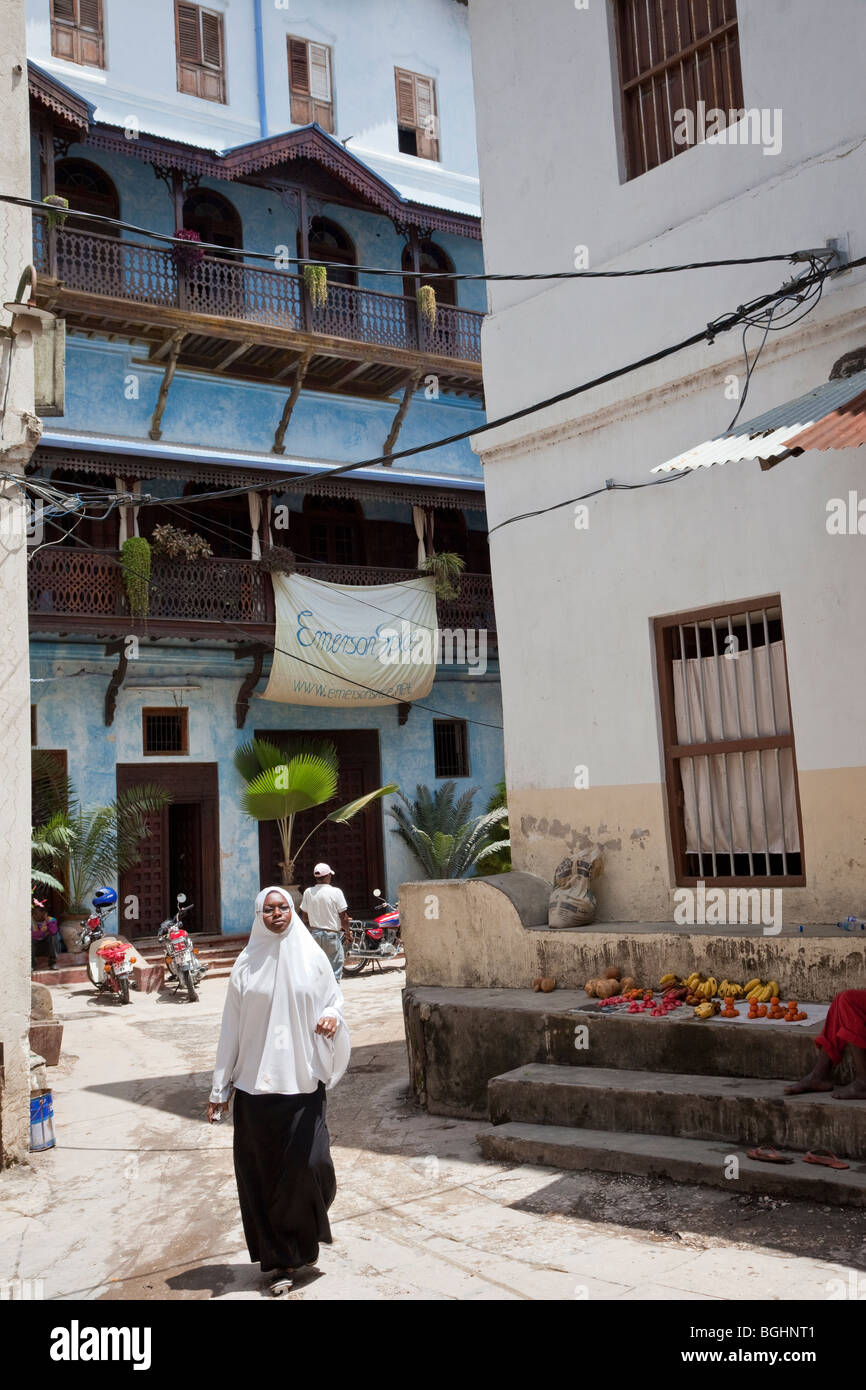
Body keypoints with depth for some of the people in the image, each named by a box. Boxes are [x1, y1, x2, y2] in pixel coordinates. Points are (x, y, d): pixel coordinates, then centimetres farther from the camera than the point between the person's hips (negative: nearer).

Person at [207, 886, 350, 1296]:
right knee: (262, 1171, 2)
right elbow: (231, 1027, 5)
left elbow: (334, 996, 11)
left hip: (303, 1079, 0)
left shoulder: (311, 956, 2)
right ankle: (280, 1260, 16)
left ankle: (301, 1243, 22)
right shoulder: (247, 964, 2)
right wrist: (220, 1088, 4)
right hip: (256, 1082, 0)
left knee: (310, 1162, -6)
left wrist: (332, 1015, -14)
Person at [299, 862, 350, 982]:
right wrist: (347, 930, 8)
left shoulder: (308, 892, -1)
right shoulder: (336, 892, -11)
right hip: (332, 934, -4)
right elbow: (343, 916, -8)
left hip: (315, 933, 4)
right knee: (336, 966, 4)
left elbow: (304, 916, 7)